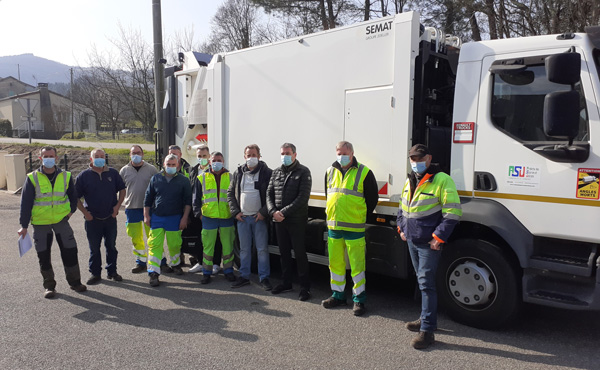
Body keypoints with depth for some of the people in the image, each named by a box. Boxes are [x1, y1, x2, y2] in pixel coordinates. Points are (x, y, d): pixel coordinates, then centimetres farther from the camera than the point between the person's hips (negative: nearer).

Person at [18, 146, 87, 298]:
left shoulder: (66, 176, 0)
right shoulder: (32, 178, -5)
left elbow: (73, 196, 15)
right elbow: (25, 203, -4)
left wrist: (71, 211, 2)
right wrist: (24, 225, -6)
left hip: (61, 220, 1)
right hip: (40, 223, -1)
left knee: (70, 251, 3)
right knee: (43, 256, 6)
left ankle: (74, 282, 18)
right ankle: (49, 286, 21)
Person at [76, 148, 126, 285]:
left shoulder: (113, 173, 4)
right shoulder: (84, 176, -2)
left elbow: (122, 190, 12)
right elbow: (76, 197, 2)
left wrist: (117, 206, 0)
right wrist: (85, 212, -6)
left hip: (110, 218, 2)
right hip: (92, 219, -1)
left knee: (111, 246, 11)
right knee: (94, 248, 7)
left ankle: (112, 271, 23)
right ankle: (95, 273, 19)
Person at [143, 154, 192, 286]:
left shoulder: (183, 180, 3)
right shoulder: (155, 178, 7)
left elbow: (187, 201, 2)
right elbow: (148, 198, 10)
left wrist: (184, 218, -4)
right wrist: (146, 215, 4)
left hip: (175, 218, -1)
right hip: (156, 217, 1)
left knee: (174, 244, 8)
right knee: (154, 245, -5)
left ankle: (175, 264, 33)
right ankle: (153, 273, -1)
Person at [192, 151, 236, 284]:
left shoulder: (230, 177, 6)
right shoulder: (202, 177, 7)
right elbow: (196, 198, 10)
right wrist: (198, 212, 2)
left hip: (227, 217, 0)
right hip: (209, 217, 0)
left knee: (228, 245, 6)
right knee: (208, 246, 5)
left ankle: (228, 270, 20)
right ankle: (207, 272, 16)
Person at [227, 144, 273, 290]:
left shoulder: (267, 172, -4)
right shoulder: (238, 173, 10)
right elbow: (230, 193, 14)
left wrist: (263, 212, -13)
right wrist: (235, 212, 3)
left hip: (259, 217, -4)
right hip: (242, 217, 4)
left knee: (262, 249, 1)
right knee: (244, 249, 12)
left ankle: (264, 278, 11)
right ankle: (244, 276, 22)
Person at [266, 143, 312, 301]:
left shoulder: (303, 172, -5)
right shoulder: (276, 172, 12)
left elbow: (303, 197, -14)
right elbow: (269, 194, 11)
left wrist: (284, 212, -17)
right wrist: (273, 212, -8)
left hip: (296, 221, -5)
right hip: (279, 221, 6)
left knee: (300, 253, -1)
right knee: (284, 252, 14)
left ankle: (305, 286, 10)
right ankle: (286, 283, 27)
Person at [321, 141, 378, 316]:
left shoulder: (364, 172, -4)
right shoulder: (330, 172, 11)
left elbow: (372, 198, 2)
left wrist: (360, 217, 2)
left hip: (354, 228, -5)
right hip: (333, 226, 5)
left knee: (357, 264, -1)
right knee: (335, 263, 12)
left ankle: (359, 300, 12)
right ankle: (338, 295, 26)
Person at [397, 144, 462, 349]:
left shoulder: (442, 180, -13)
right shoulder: (410, 181, 12)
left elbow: (453, 211, -17)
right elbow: (403, 207, 25)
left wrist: (439, 237, -19)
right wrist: (402, 229, 14)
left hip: (429, 243, -8)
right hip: (412, 240, 8)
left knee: (426, 284, -7)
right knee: (422, 282, 17)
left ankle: (427, 331, 0)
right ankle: (427, 319, 32)